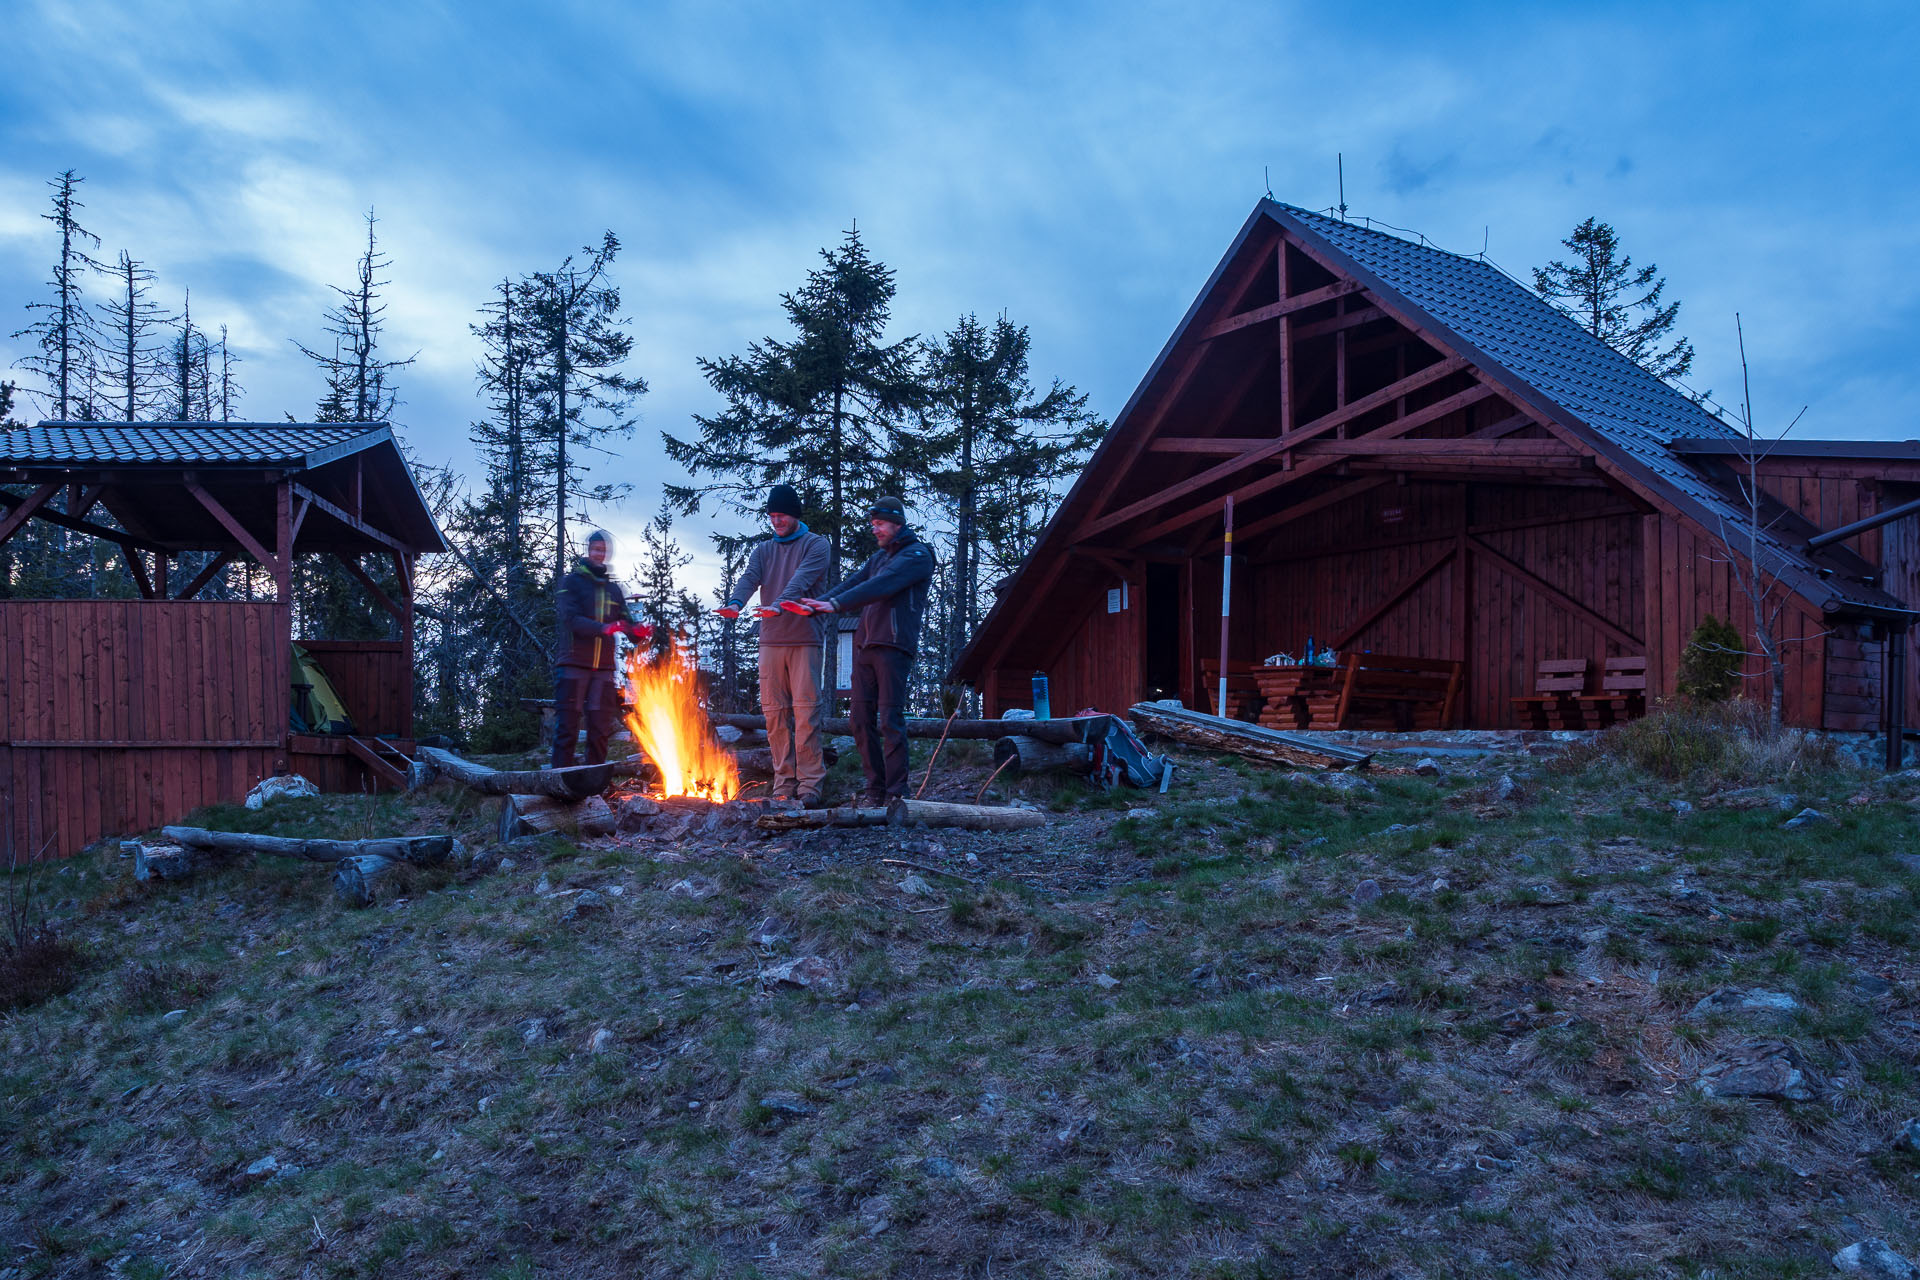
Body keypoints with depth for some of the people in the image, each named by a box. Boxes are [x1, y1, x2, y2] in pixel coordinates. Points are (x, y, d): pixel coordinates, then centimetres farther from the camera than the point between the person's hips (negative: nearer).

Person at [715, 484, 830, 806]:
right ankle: (784, 783, 10)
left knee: (806, 713, -6)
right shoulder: (764, 550, 15)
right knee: (774, 712, 4)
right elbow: (749, 578, -3)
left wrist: (779, 605, -36)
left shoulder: (816, 545, 1)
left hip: (805, 640, -5)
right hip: (770, 641, 5)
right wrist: (735, 603, -25)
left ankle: (810, 784, -3)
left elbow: (802, 579, -17)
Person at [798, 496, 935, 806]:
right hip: (865, 646, 8)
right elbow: (853, 583, 11)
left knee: (890, 720, -9)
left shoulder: (917, 555, -5)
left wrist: (836, 604, -27)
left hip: (894, 647, -8)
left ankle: (896, 792, -5)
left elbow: (881, 586, -19)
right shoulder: (878, 557, 23)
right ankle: (875, 790, 11)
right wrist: (817, 604, -6)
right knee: (862, 719, 4)